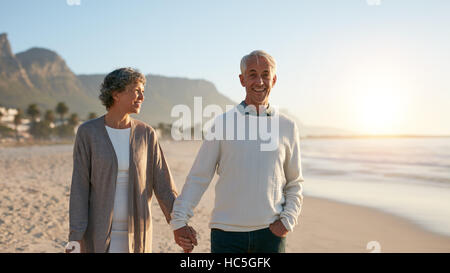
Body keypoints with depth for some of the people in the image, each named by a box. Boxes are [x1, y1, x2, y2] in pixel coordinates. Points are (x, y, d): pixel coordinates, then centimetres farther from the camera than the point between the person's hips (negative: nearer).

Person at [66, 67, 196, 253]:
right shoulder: (87, 132, -7)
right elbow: (79, 186, -8)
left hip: (135, 234, 2)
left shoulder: (146, 134, -1)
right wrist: (75, 238, -15)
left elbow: (162, 184, -1)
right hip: (99, 231, -2)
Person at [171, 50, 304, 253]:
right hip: (227, 231, -1)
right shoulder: (223, 123, 1)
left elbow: (295, 183, 13)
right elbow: (198, 177, 2)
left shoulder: (287, 126, 6)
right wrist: (179, 219, -3)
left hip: (270, 231, 2)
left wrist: (288, 220, -1)